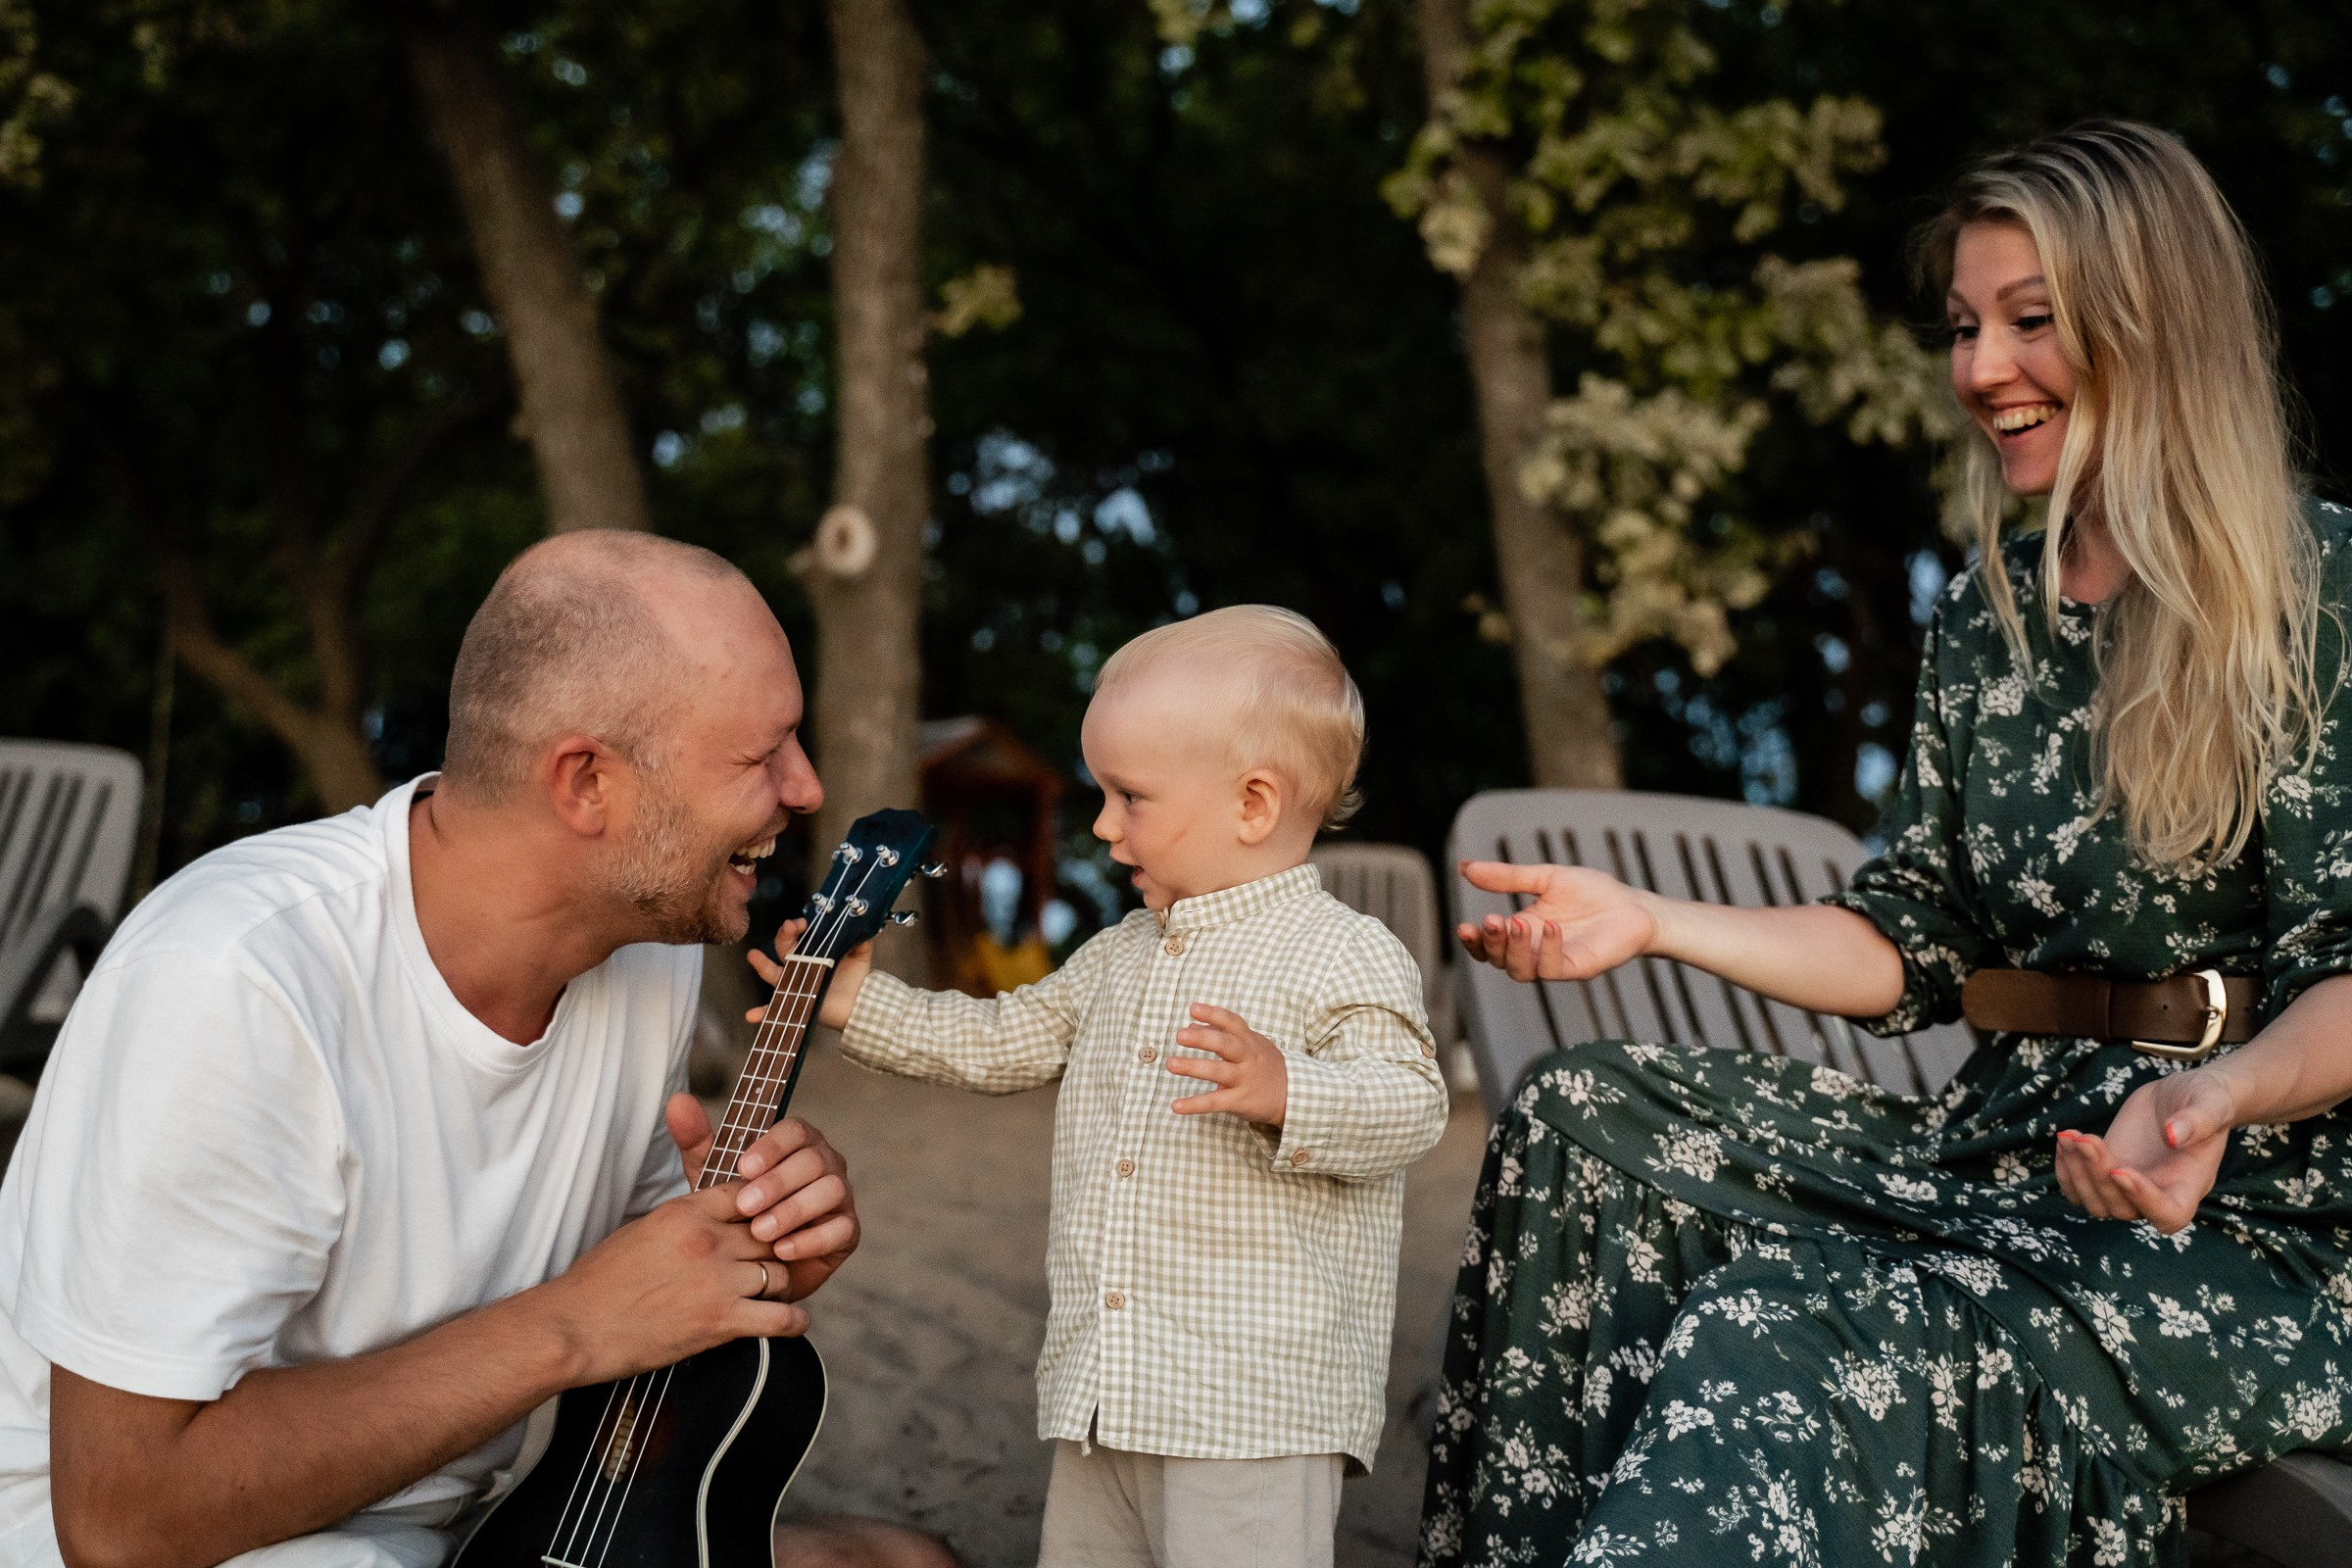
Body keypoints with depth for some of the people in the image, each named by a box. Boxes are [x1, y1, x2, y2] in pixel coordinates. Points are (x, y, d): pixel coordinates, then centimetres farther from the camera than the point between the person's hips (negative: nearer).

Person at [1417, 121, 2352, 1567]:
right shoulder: (1986, 618, 13)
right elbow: (1919, 947, 13)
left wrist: (2221, 1093, -34)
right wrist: (1650, 923, 2)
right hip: (2009, 1147, 7)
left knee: (1791, 1341, -31)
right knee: (1590, 1123, -14)